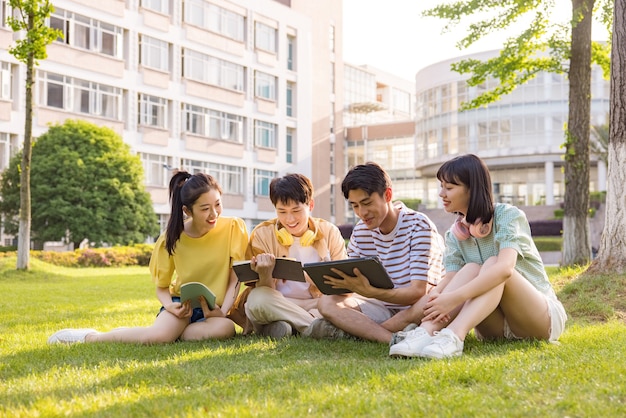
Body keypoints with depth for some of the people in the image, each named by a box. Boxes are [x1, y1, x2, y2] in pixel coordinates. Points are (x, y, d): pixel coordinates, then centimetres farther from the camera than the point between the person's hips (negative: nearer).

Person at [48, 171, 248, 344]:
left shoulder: (233, 228, -12)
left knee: (226, 328, -37)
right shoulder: (173, 238, -9)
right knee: (156, 337, -33)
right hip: (183, 302, 0)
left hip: (213, 310, 1)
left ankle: (171, 332, -14)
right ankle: (89, 336, -10)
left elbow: (235, 279, -6)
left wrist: (222, 311, -22)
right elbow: (162, 287, 2)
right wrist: (170, 306, -20)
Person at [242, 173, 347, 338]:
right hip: (277, 305, -1)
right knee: (258, 298, -34)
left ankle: (282, 327, -21)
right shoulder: (263, 234, -3)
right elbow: (264, 293, -6)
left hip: (318, 304, 1)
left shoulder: (329, 232, 1)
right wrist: (265, 275, -31)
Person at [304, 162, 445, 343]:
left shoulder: (418, 225, -13)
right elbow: (351, 282, 2)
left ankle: (354, 331, -28)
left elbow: (418, 291, -23)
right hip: (383, 308, 5)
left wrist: (370, 291, -38)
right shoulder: (360, 231, 4)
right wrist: (339, 283, -23)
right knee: (327, 303, -17)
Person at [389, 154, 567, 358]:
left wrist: (454, 298, -41)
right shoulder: (455, 235, 3)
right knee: (472, 269, -23)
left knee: (491, 263, -29)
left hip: (543, 317, -4)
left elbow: (505, 268, -31)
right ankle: (426, 332, -43)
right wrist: (434, 296, -35)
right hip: (497, 326, 4)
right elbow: (450, 279, -11)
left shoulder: (508, 216, -13)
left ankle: (453, 337, -50)